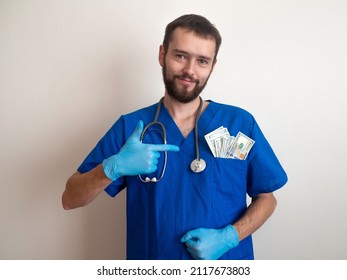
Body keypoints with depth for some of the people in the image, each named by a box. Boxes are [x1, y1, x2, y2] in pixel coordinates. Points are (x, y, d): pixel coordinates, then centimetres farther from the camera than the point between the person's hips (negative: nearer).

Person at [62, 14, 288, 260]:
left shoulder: (240, 123, -11)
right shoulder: (129, 127, -9)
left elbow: (266, 198, -1)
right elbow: (70, 200, -8)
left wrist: (228, 237, -18)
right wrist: (112, 167, -27)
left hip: (227, 260, 0)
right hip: (152, 265, 1)